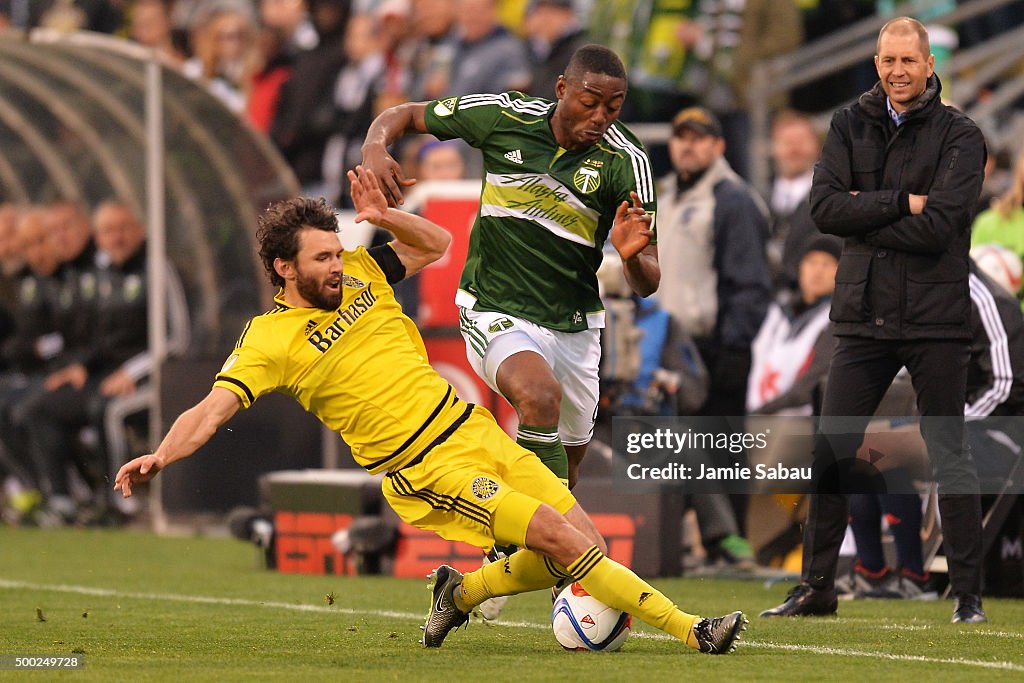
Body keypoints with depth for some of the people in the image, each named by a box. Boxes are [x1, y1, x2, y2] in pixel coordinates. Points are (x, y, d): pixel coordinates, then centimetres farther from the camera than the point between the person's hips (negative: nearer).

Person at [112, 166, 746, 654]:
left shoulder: (359, 274, 9)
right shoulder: (269, 339, -7)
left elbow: (437, 244, 22)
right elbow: (211, 411, -16)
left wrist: (385, 217, 2)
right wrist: (160, 456, -34)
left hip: (475, 430, 7)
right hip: (428, 468, -7)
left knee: (587, 544, 1)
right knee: (558, 538, -20)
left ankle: (461, 593, 21)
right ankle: (690, 629, -15)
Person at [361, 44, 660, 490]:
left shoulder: (626, 161, -13)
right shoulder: (506, 116, -12)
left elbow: (646, 284, -15)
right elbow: (404, 115, 3)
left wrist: (633, 256, -39)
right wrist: (375, 149, -20)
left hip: (575, 326, 3)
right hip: (496, 314, -3)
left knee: (569, 464, 15)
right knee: (540, 395, -34)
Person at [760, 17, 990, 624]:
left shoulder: (960, 135, -4)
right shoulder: (851, 125, 8)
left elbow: (938, 226, -16)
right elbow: (824, 205, -5)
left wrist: (864, 215, -10)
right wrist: (901, 203, -13)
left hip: (936, 321, -4)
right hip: (865, 317, 4)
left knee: (950, 456, 0)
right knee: (830, 452, 3)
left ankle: (969, 592, 7)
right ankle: (817, 587, 11)